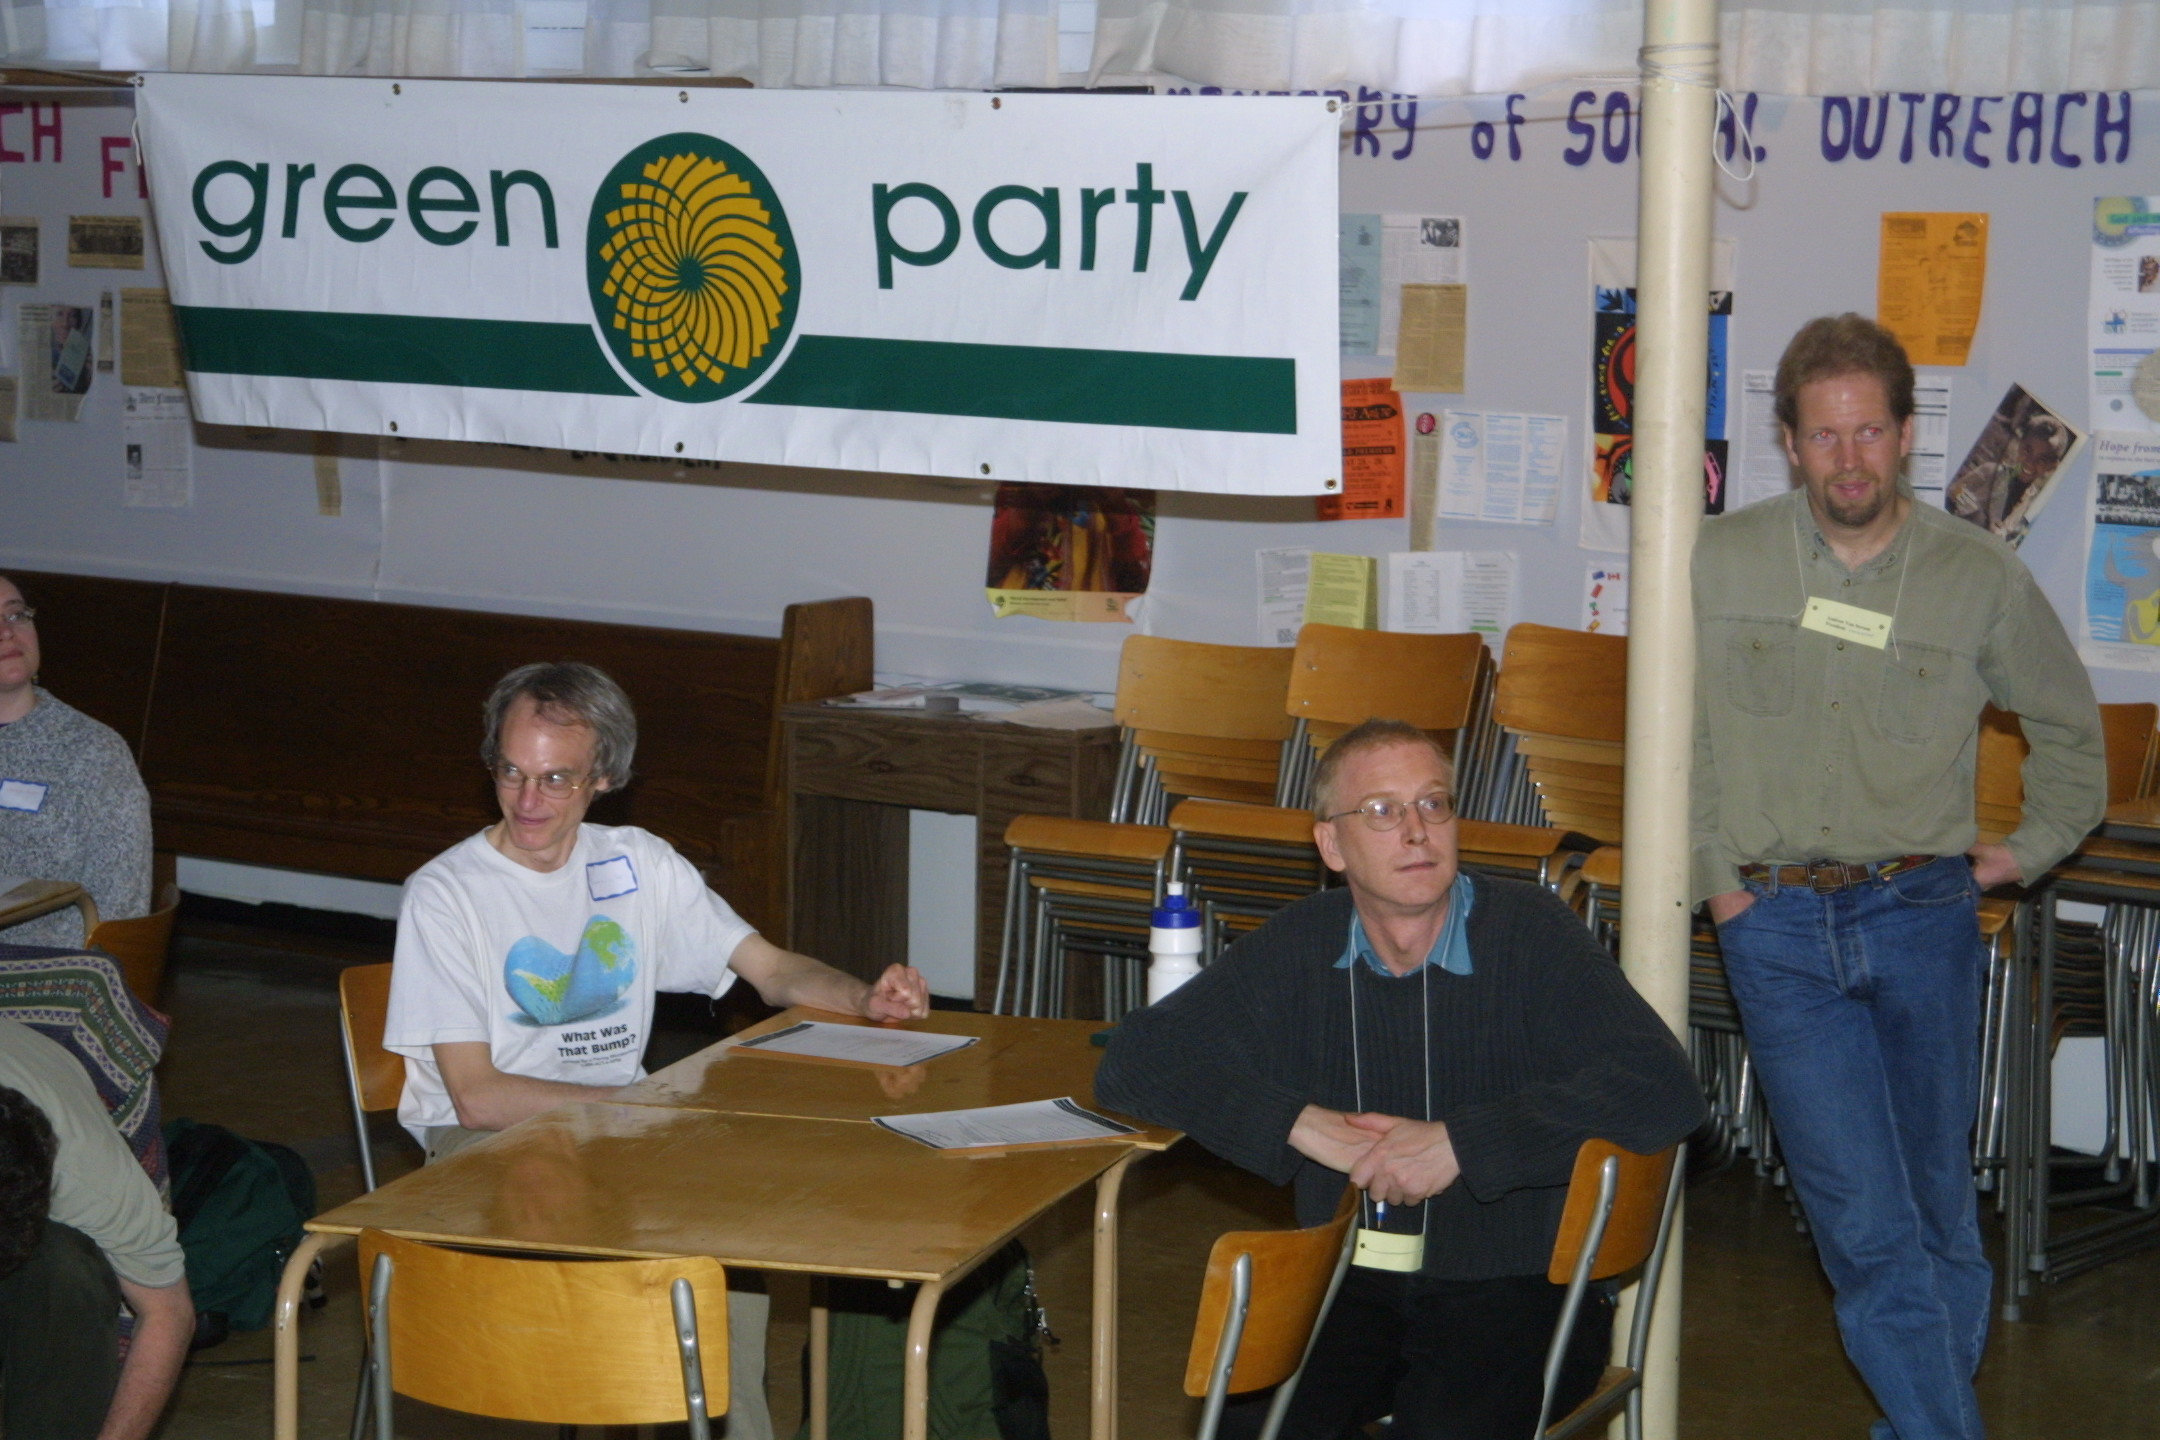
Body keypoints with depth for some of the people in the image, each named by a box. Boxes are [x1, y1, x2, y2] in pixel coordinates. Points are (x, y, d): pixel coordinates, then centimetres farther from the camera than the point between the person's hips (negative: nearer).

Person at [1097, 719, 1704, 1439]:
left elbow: (1666, 1089, -17)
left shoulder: (1527, 932, -6)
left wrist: (1459, 1142, -19)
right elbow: (1133, 1062, 5)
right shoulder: (1297, 949, 6)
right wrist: (1299, 1123, -9)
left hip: (1520, 1291, -3)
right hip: (1353, 1285, 3)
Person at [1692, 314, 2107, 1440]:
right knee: (1863, 1220, -8)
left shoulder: (1980, 577, 2)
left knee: (1938, 1205, 7)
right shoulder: (1719, 563, 1)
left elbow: (2069, 727, 19)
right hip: (1777, 925, -1)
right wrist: (1713, 875, 5)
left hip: (1920, 912, 1)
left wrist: (2035, 848, 13)